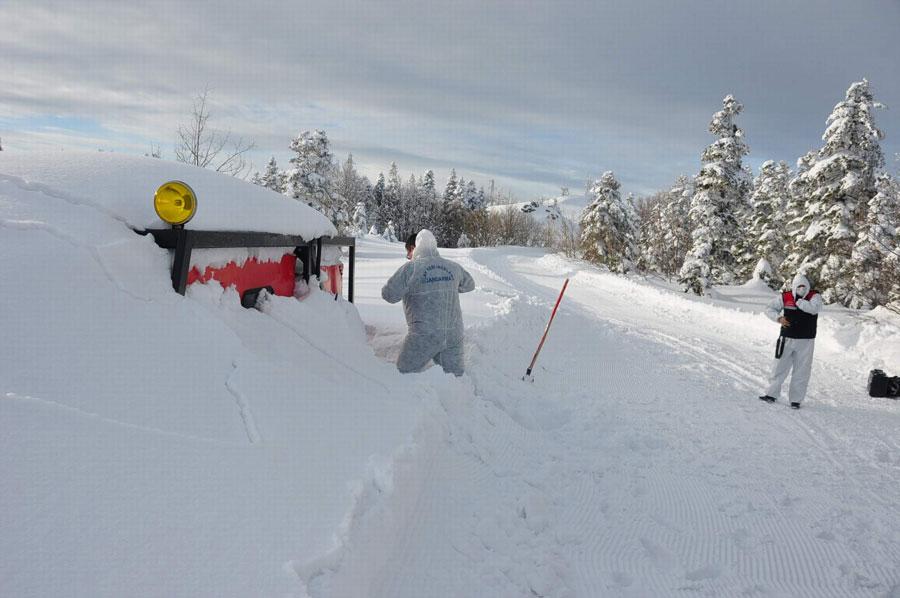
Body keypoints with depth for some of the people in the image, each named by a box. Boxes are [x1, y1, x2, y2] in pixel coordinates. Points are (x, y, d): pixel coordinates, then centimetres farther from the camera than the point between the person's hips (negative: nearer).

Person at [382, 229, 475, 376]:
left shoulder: (411, 268, -11)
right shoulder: (453, 267, 6)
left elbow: (389, 295, -10)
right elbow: (469, 284, 24)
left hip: (424, 336, -5)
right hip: (454, 335, 5)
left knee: (404, 375, 9)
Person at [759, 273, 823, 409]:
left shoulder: (815, 296, -5)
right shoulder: (785, 297, -1)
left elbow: (814, 309, -26)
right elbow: (769, 309, 5)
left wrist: (798, 301, -18)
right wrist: (779, 318, -13)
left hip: (806, 341, -1)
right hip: (787, 339, 1)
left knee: (801, 371, 4)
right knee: (780, 367, 8)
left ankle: (796, 399, 13)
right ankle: (772, 394, 19)